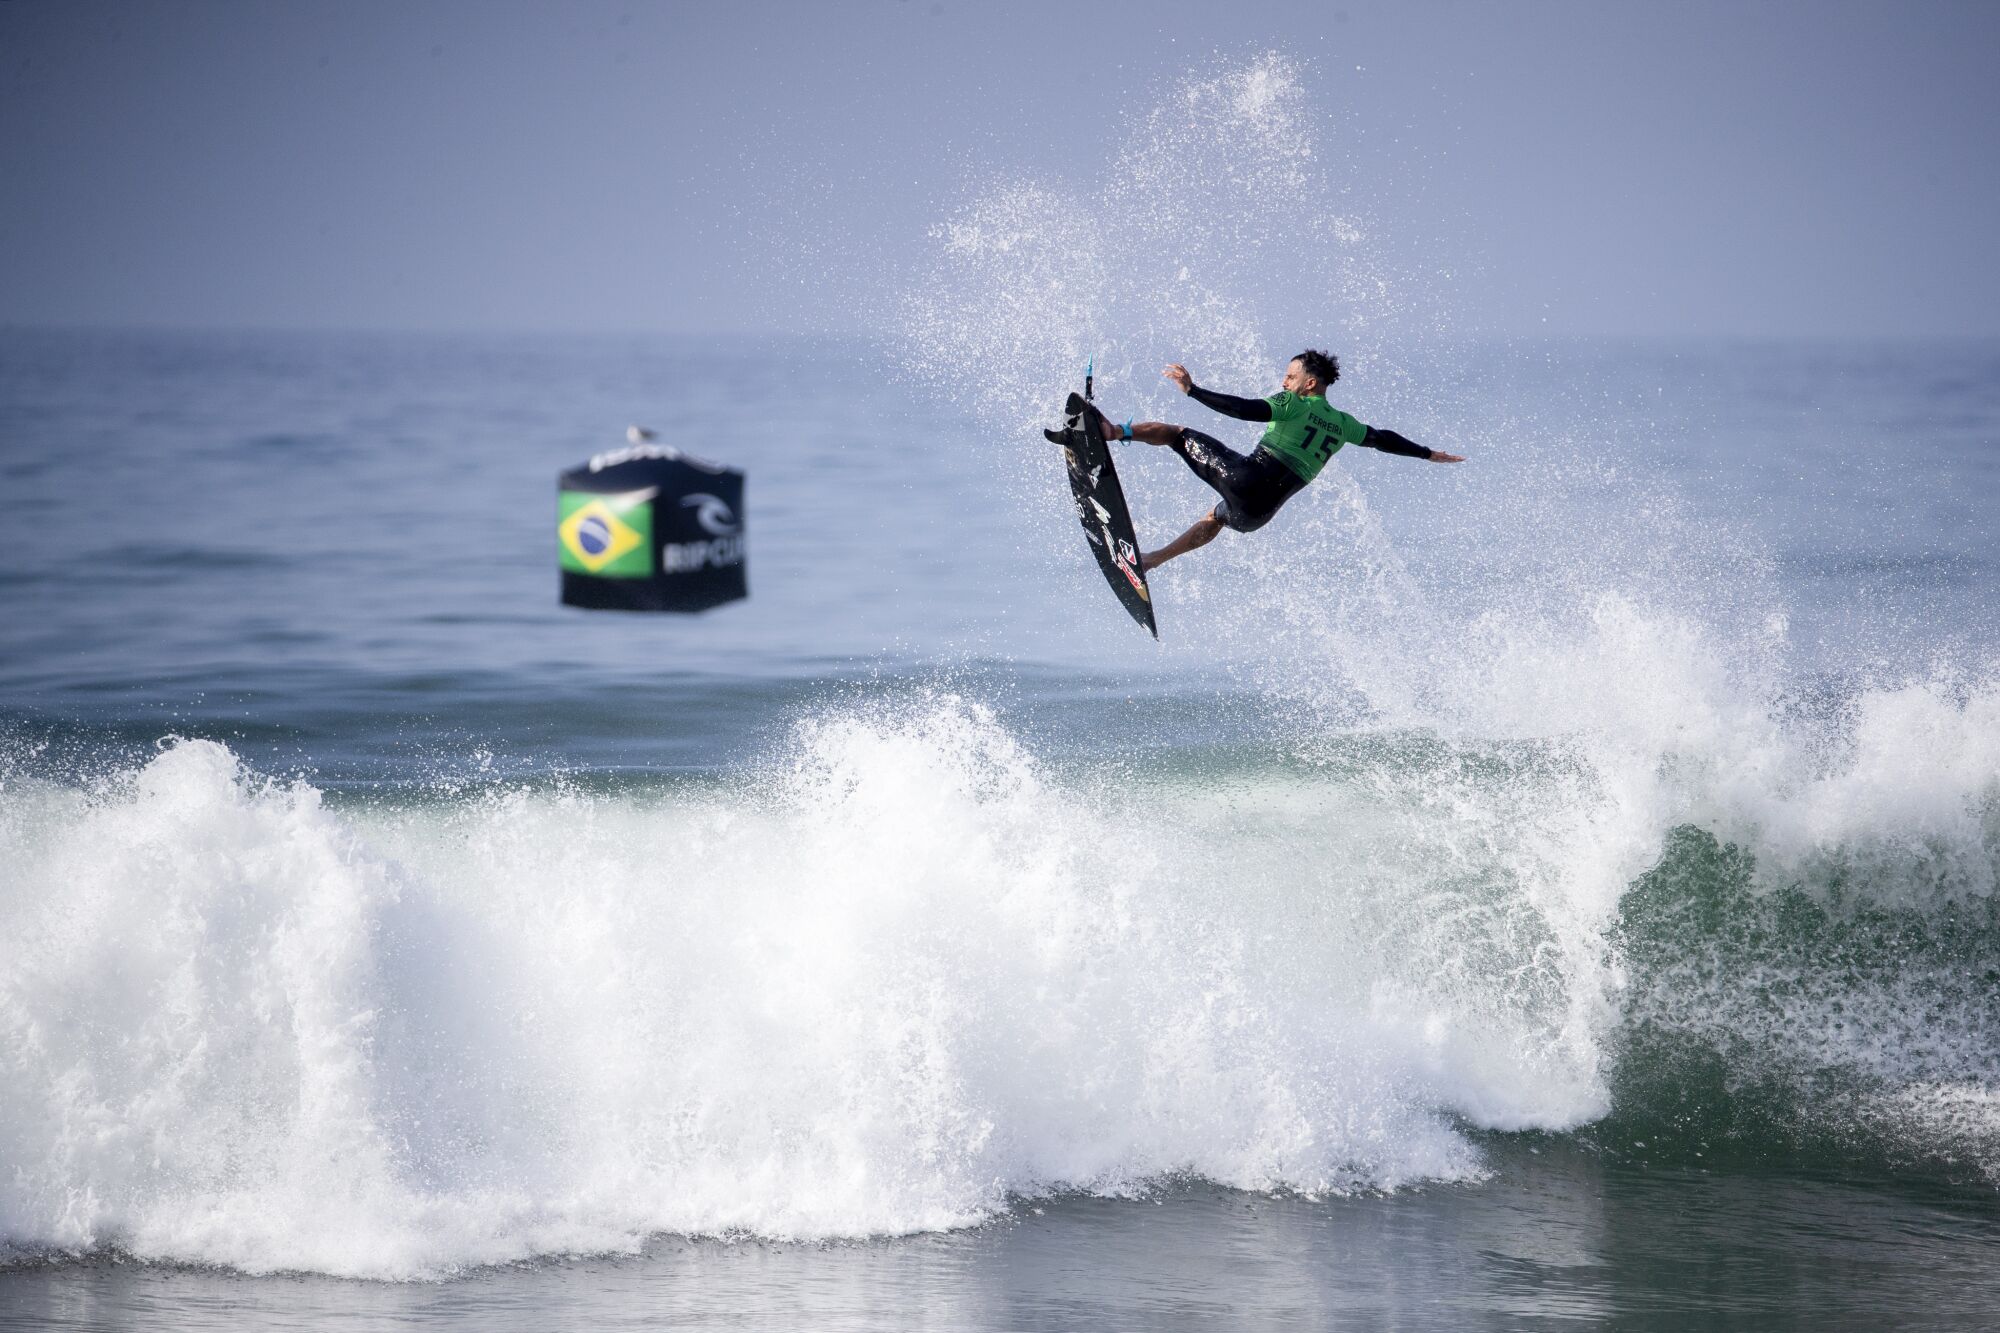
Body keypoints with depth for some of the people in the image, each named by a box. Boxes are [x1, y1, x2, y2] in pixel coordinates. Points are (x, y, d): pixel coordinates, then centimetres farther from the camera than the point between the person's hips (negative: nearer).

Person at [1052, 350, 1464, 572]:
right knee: (1215, 519, 37)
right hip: (1259, 512, 6)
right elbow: (1382, 439, 26)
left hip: (1246, 476, -6)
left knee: (1178, 433, 6)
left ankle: (1113, 430, -11)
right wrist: (1429, 454, 39)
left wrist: (1193, 390, -18)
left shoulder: (1295, 404, -1)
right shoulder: (1342, 425, 16)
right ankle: (1151, 560, 34)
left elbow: (1245, 409, -15)